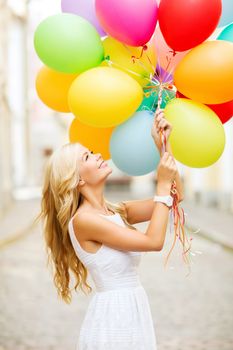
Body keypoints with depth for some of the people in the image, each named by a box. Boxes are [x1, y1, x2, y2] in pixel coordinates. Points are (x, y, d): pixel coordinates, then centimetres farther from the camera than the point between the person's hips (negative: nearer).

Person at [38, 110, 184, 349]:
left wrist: (163, 146, 1)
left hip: (136, 312, 8)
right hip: (112, 316, -8)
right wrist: (163, 184, -14)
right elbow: (154, 242, -20)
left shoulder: (116, 211, 7)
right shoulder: (83, 220, -17)